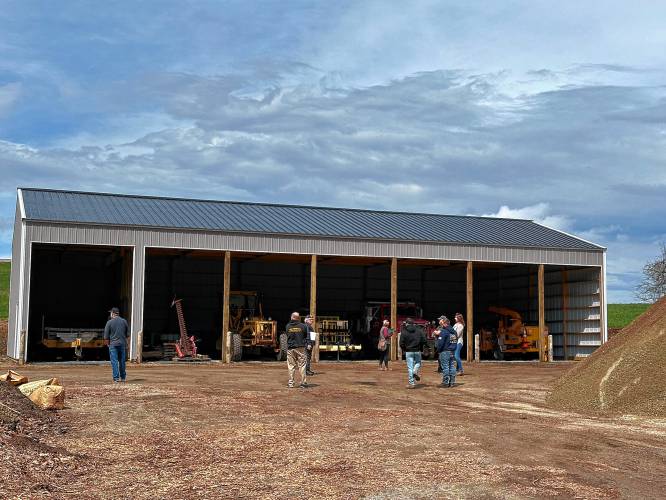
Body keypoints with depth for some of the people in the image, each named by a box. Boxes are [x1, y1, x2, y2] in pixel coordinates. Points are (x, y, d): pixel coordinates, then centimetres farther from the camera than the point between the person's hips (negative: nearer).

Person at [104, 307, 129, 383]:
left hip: (113, 344, -4)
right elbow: (127, 334, 9)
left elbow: (106, 336, -3)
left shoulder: (109, 322, -6)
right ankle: (123, 377, 18)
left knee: (114, 361, -2)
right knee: (122, 361, 12)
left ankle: (116, 378, -6)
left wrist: (107, 343, 11)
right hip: (122, 344, 4)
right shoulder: (124, 321, 5)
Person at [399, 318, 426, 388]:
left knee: (410, 367, 3)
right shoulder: (419, 331, 1)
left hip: (409, 351, -1)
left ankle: (411, 383, 1)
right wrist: (421, 348, 15)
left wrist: (404, 349, 14)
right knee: (418, 363, 25)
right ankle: (415, 371, -6)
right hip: (417, 351, 1)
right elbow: (423, 341, -1)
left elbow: (401, 344, -6)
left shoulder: (404, 332, -5)